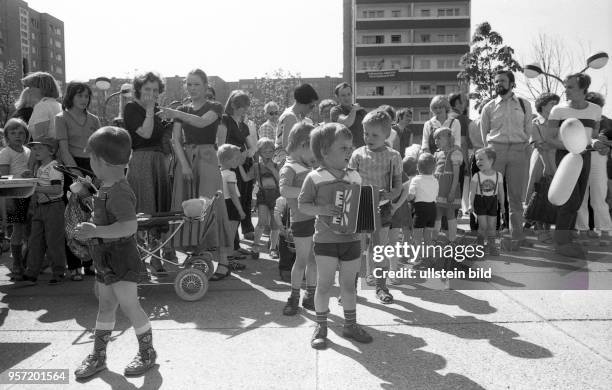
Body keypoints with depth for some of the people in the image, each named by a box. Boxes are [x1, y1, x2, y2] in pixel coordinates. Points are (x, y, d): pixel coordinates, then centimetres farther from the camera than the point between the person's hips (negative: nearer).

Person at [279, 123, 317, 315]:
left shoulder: (310, 167, 15)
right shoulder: (289, 168, -11)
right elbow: (284, 190, -30)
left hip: (317, 218, 7)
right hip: (302, 220, -7)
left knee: (314, 259, 14)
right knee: (302, 260, 2)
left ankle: (310, 297, 26)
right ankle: (294, 298, 19)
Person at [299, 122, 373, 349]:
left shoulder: (354, 177, 6)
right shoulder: (315, 178, -7)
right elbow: (302, 205, -6)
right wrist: (321, 209, -22)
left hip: (351, 239, 4)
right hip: (326, 239, -4)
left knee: (349, 284, 13)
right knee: (324, 284, 2)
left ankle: (350, 325, 27)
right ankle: (321, 327, 18)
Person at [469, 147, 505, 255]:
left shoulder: (498, 175, -2)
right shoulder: (476, 176, -7)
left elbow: (501, 192, 5)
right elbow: (472, 191, -7)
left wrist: (502, 205, 7)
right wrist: (471, 205, -14)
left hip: (493, 202, 2)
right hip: (480, 201, -1)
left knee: (492, 225, 5)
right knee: (483, 225, -2)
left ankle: (491, 245, 20)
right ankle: (480, 243, 18)